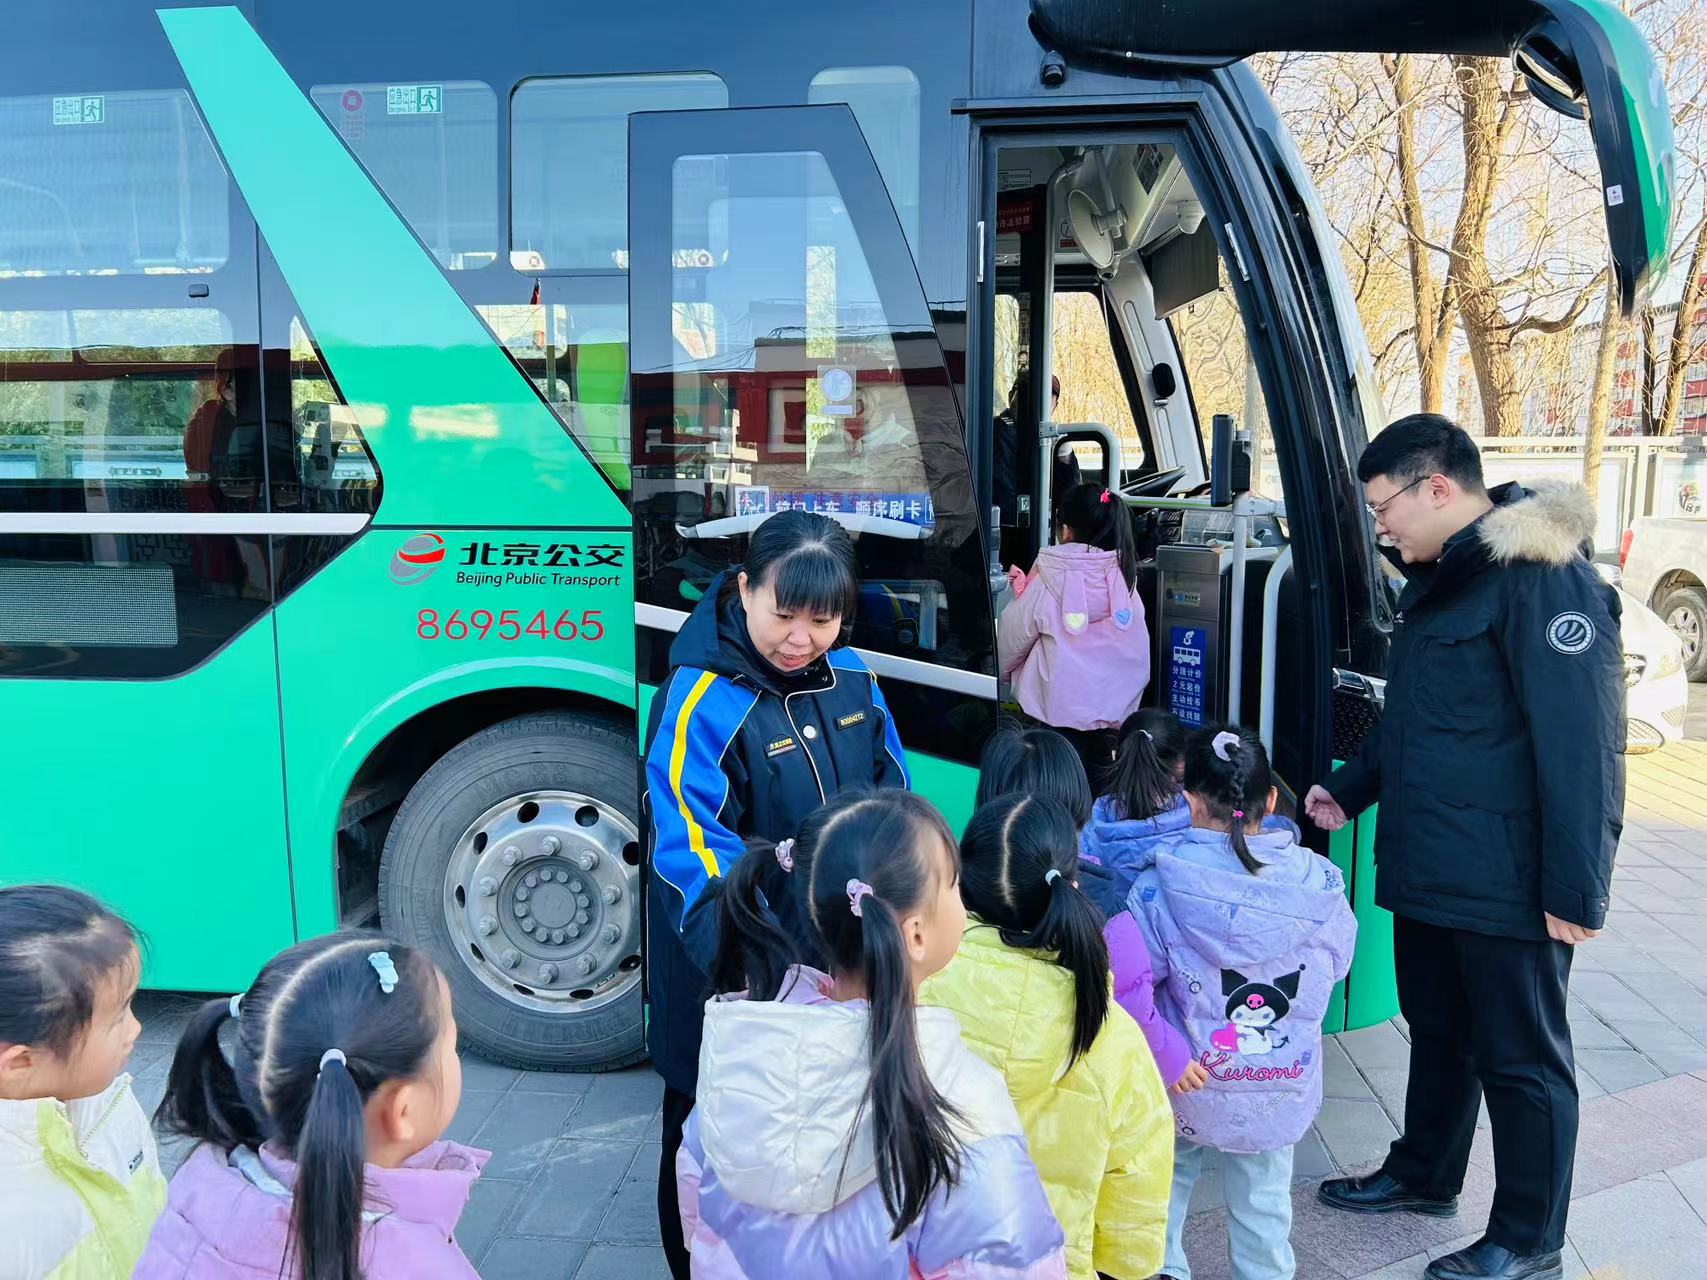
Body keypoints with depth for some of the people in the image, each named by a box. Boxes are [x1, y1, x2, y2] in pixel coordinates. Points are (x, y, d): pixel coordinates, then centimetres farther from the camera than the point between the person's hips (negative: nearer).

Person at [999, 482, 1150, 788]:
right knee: (1104, 780, 14)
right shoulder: (1124, 574, -2)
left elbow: (1014, 635, 0)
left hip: (1062, 701, -4)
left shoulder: (1047, 580, -11)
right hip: (1116, 702, 4)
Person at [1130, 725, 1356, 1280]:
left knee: (1168, 1174, 24)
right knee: (1262, 1198, 21)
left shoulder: (1161, 885, -20)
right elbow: (1336, 963, 1)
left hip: (1187, 1082, -1)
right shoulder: (1315, 882, -13)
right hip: (1280, 1089, 1)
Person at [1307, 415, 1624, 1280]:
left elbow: (1581, 744, -22)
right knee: (1436, 1033, 23)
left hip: (1507, 885, -9)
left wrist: (1575, 887, -22)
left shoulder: (1543, 578, -18)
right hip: (1427, 869, 9)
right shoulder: (1439, 579, 12)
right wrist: (1350, 788, 17)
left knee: (1520, 1058, 7)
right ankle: (1424, 1174, 41)